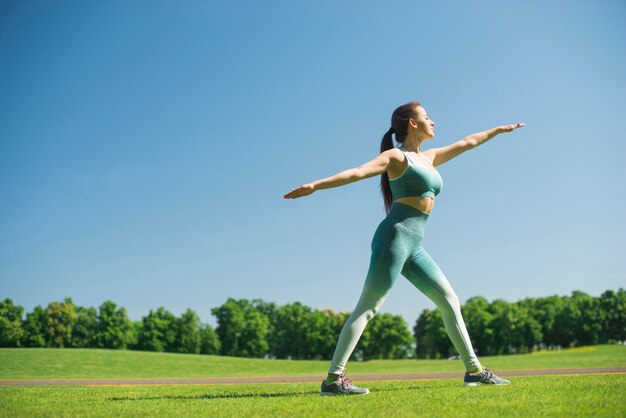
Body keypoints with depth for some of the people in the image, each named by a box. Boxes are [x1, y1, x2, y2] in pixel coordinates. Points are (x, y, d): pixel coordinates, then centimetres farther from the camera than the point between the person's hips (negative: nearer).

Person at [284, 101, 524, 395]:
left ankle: (474, 370, 17)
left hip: (414, 248, 9)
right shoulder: (396, 157, 0)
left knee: (450, 301, 9)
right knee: (368, 308, -14)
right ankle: (333, 378, -17)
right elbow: (356, 172, -14)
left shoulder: (429, 158, 23)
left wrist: (498, 130, 50)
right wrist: (315, 185, -26)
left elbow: (466, 143, 37)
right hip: (395, 236, -9)